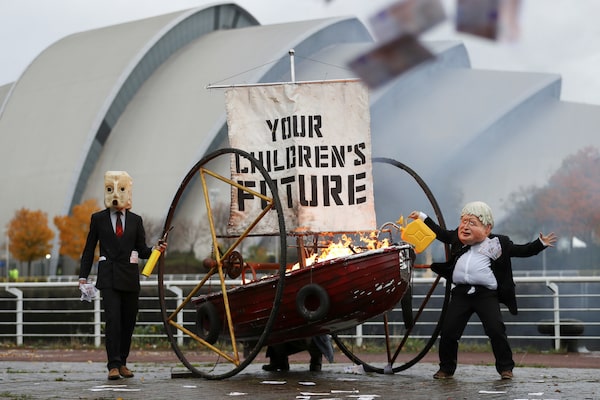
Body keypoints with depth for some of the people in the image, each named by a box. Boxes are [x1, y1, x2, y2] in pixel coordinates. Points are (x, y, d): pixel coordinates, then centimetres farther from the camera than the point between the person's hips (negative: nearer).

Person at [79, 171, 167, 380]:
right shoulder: (98, 219, 7)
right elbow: (89, 248, 10)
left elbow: (142, 250, 12)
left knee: (128, 322, 6)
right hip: (109, 277, -3)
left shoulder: (136, 220, 11)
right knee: (113, 319, -14)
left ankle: (122, 363, 18)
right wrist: (83, 275, 5)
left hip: (130, 277, 3)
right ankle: (113, 365, -15)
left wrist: (156, 250, -9)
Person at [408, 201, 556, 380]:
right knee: (448, 331, 1)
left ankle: (505, 367, 2)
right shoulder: (457, 238, 15)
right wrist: (423, 218, 32)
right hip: (461, 293, 3)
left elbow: (522, 250, 9)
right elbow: (441, 233, 31)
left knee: (496, 329, -13)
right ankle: (446, 368, 18)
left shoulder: (498, 243, 4)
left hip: (486, 294, -3)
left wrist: (540, 244, -1)